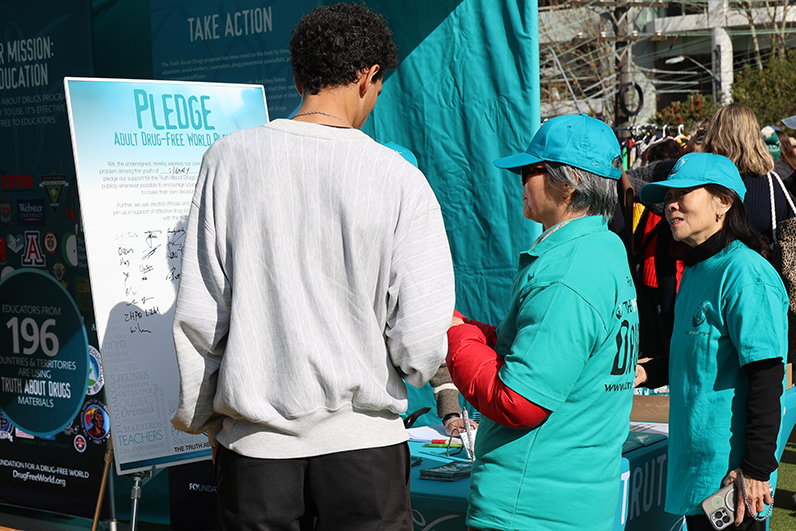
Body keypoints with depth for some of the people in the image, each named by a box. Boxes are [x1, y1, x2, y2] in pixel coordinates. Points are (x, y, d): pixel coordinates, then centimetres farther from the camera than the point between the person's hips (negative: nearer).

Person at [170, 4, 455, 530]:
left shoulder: (228, 159, -4)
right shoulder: (399, 178, -9)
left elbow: (197, 314, -2)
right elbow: (421, 345, -11)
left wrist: (197, 415, 13)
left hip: (253, 438, 2)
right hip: (362, 437, -2)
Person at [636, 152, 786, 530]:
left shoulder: (745, 272, -17)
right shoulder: (695, 270, 12)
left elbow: (766, 378, -20)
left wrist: (756, 468, -22)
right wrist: (649, 373, 8)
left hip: (728, 474, -9)